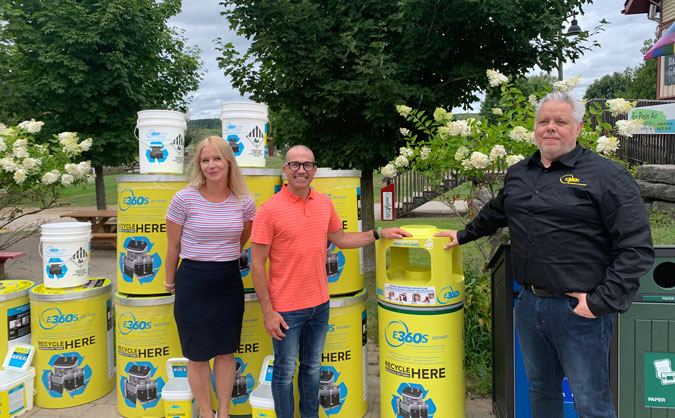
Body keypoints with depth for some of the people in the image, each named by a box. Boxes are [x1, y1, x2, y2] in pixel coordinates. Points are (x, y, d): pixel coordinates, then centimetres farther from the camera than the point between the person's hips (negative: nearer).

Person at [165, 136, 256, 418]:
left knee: (226, 352, 14)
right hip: (193, 283, -2)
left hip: (230, 282, 3)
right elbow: (173, 246, -1)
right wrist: (170, 282, 8)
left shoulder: (244, 202, -4)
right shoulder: (184, 199, -12)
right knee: (197, 355, 10)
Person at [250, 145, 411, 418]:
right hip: (286, 309, -5)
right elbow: (257, 265, -13)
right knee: (285, 372, 11)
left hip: (319, 304, 5)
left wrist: (378, 234, 9)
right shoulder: (269, 210, -15)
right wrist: (268, 311, -14)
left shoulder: (324, 203, 2)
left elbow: (341, 239, 17)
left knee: (312, 367, 21)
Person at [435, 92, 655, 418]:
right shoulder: (517, 174, 11)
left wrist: (602, 302, -16)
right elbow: (494, 213, 31)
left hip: (578, 309, -5)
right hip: (529, 304, 6)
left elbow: (637, 248, -13)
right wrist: (464, 235, 36)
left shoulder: (606, 176, -10)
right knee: (541, 390, 21)